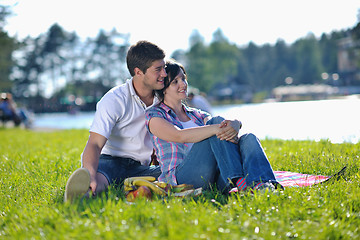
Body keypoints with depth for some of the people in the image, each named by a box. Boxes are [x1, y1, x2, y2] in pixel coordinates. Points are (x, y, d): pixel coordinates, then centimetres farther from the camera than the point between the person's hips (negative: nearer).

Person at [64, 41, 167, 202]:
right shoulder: (114, 100, -15)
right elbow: (95, 144, -26)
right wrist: (91, 176, -45)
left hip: (141, 167, 6)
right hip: (110, 160, -5)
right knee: (98, 180, -42)